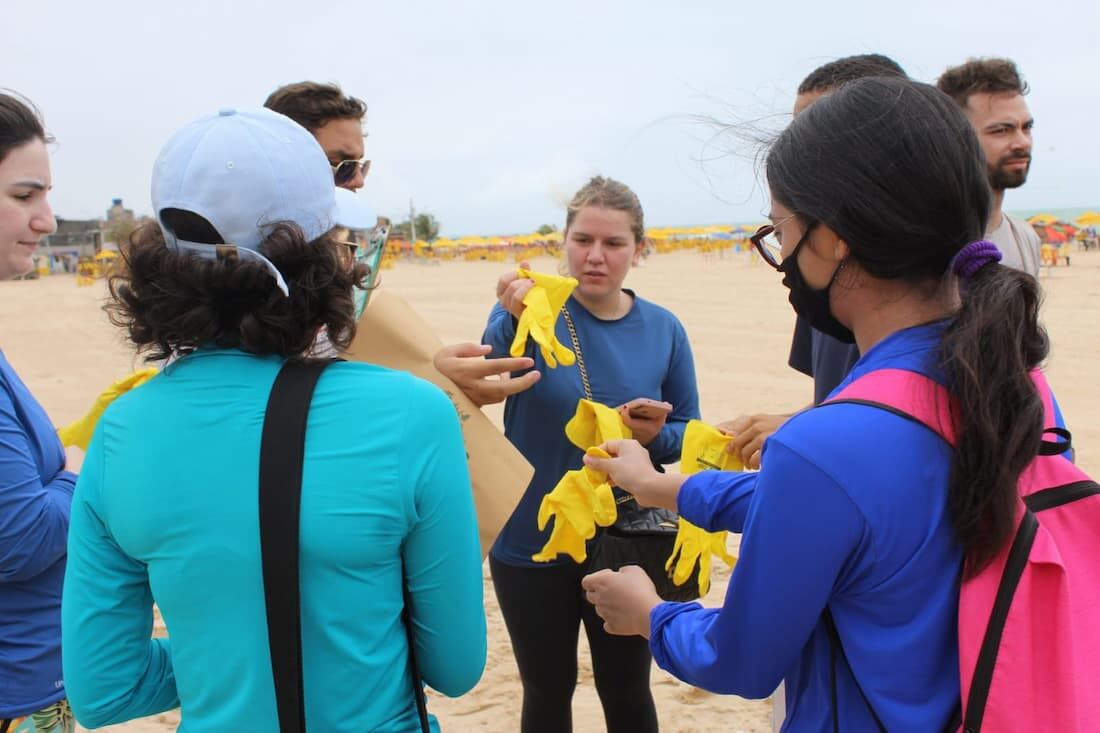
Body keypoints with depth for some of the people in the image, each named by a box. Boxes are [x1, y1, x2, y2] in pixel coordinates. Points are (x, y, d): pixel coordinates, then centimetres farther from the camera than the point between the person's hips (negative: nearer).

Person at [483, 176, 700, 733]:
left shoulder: (663, 330, -3)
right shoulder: (529, 309, -11)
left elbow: (689, 432, 5)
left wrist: (657, 436, -18)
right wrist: (515, 320, -53)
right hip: (531, 543, -1)